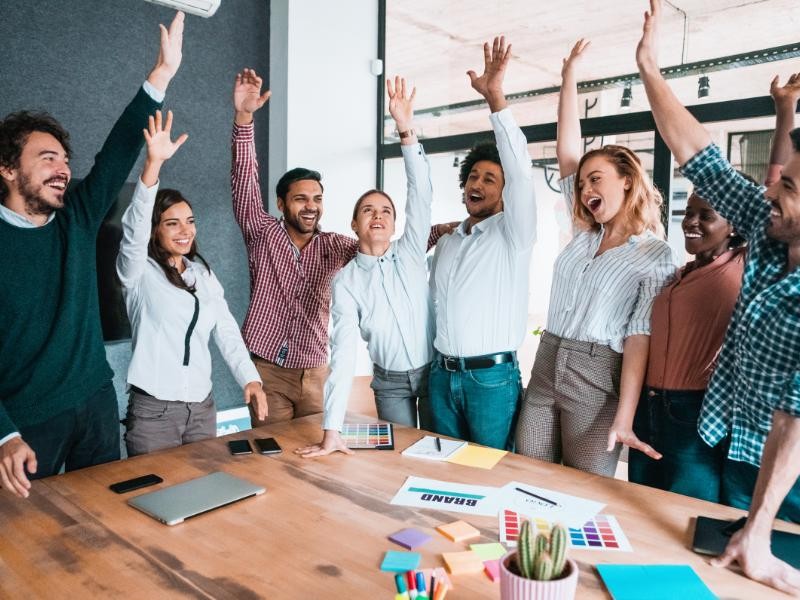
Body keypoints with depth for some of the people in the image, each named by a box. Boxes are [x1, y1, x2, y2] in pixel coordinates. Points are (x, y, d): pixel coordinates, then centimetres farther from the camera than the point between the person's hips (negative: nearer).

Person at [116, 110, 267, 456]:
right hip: (153, 409, -4)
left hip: (202, 406, 5)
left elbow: (226, 331, 4)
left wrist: (250, 379, -8)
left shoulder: (204, 274, 9)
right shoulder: (139, 272, -5)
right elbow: (135, 227, -24)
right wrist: (154, 163, -38)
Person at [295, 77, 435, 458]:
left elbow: (421, 194, -19)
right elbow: (343, 352, -18)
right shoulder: (345, 281, -10)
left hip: (435, 372, 1)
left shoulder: (411, 253, -6)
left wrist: (406, 131, -31)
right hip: (389, 381, 0)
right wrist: (332, 430, -25)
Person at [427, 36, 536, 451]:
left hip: (492, 376, -5)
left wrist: (496, 99, -29)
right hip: (442, 374, 6)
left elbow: (520, 171, -21)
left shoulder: (512, 234, -5)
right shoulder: (446, 244, 13)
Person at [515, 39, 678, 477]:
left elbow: (640, 335, -11)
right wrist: (569, 75, 9)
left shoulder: (656, 256, -3)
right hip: (544, 369, 5)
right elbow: (568, 152, 9)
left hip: (597, 380, -5)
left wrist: (623, 418, -18)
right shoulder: (583, 236, 10)